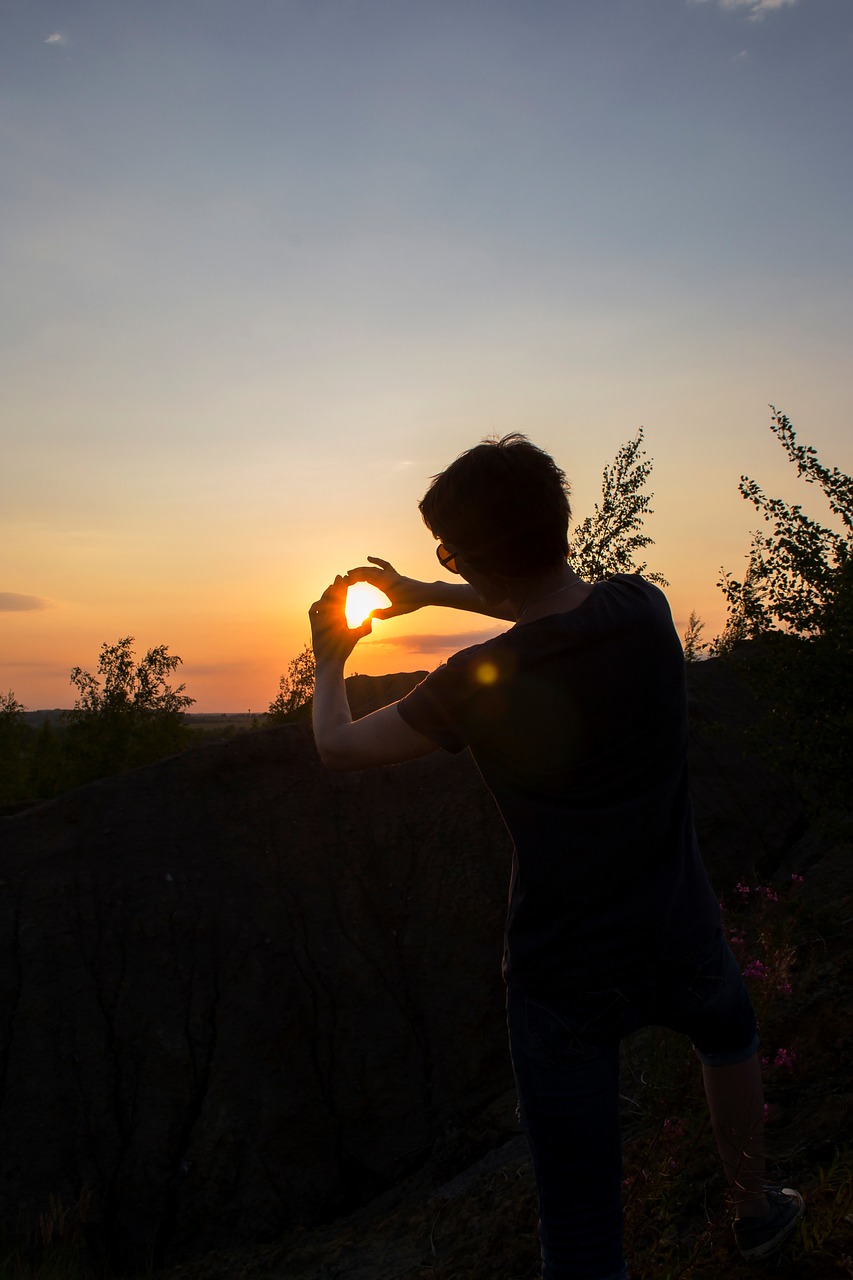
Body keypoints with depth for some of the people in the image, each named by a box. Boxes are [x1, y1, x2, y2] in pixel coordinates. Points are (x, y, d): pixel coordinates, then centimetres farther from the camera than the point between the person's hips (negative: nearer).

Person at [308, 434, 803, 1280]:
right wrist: (426, 594, 16)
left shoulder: (476, 685, -23)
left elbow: (338, 748, -6)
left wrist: (330, 661, 13)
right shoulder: (643, 608, -12)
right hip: (680, 945, 5)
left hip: (565, 978, -5)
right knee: (728, 1033, 39)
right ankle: (754, 1210, 58)